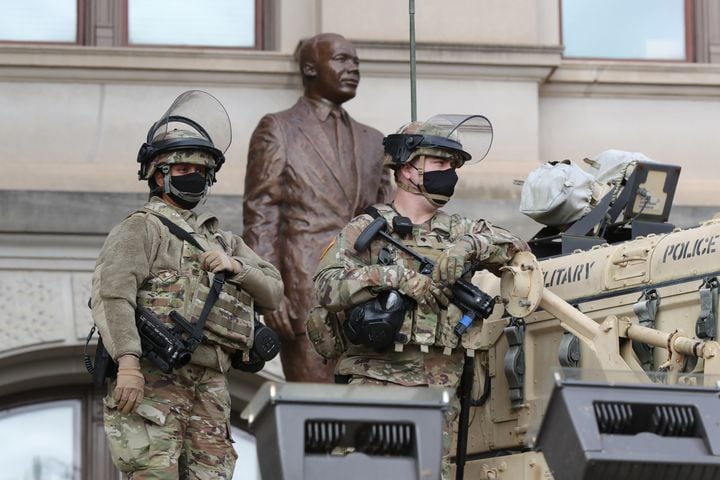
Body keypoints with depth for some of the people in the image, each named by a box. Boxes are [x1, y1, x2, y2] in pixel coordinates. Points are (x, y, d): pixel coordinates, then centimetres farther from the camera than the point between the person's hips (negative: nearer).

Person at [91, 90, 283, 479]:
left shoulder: (222, 241, 26)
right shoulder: (142, 228, 2)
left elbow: (273, 294, 20)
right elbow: (112, 295, -13)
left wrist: (235, 266, -1)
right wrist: (128, 363, -26)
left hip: (210, 388, 7)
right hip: (153, 381, -7)